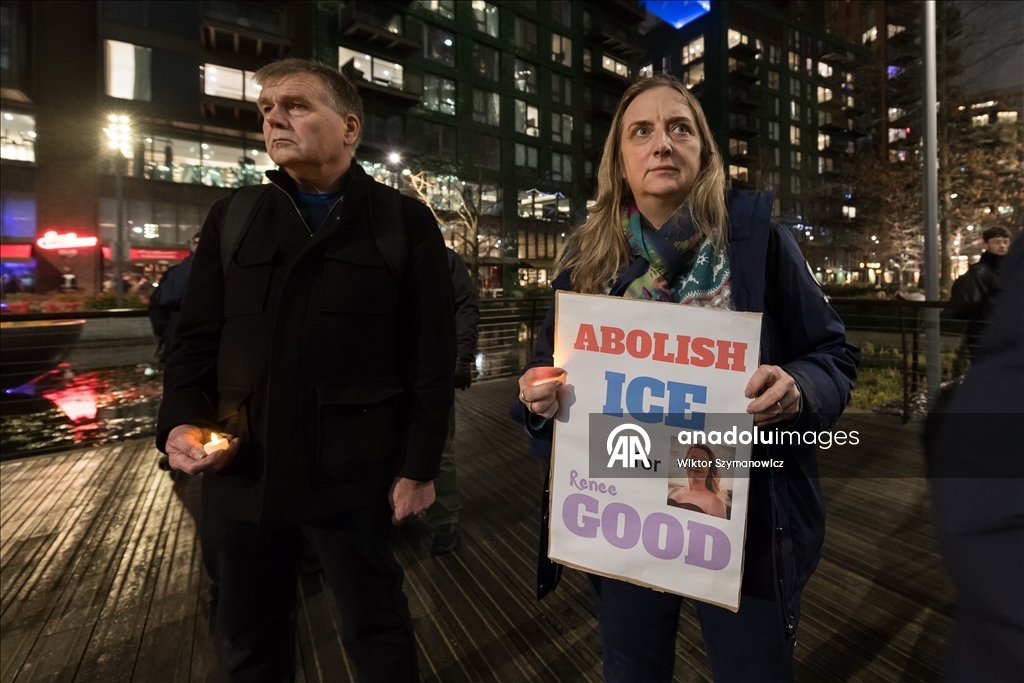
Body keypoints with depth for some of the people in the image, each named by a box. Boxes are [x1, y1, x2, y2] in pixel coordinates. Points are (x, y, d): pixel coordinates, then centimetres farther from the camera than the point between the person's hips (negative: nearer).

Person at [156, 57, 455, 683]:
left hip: (356, 473, -3)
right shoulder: (234, 215, 10)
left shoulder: (404, 222, -2)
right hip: (240, 470, 4)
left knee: (377, 626, 16)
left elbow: (432, 354, -6)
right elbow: (198, 336, 11)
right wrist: (181, 420, -5)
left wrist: (419, 466, -8)